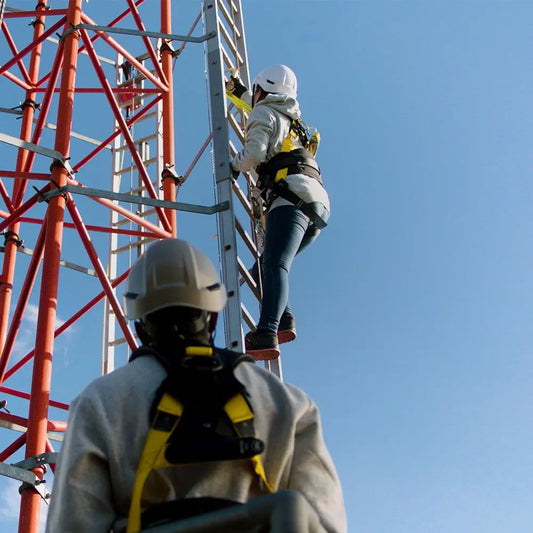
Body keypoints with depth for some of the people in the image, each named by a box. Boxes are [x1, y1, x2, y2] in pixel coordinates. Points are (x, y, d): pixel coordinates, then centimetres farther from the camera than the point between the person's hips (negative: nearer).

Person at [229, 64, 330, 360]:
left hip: (292, 197, -9)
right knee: (264, 267, 14)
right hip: (319, 205, 9)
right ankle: (283, 320, -8)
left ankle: (266, 335, -43)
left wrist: (234, 165, 13)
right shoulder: (293, 119, 35)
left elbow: (254, 153, -8)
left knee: (275, 266, -25)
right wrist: (241, 92, 68)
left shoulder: (264, 114, 9)